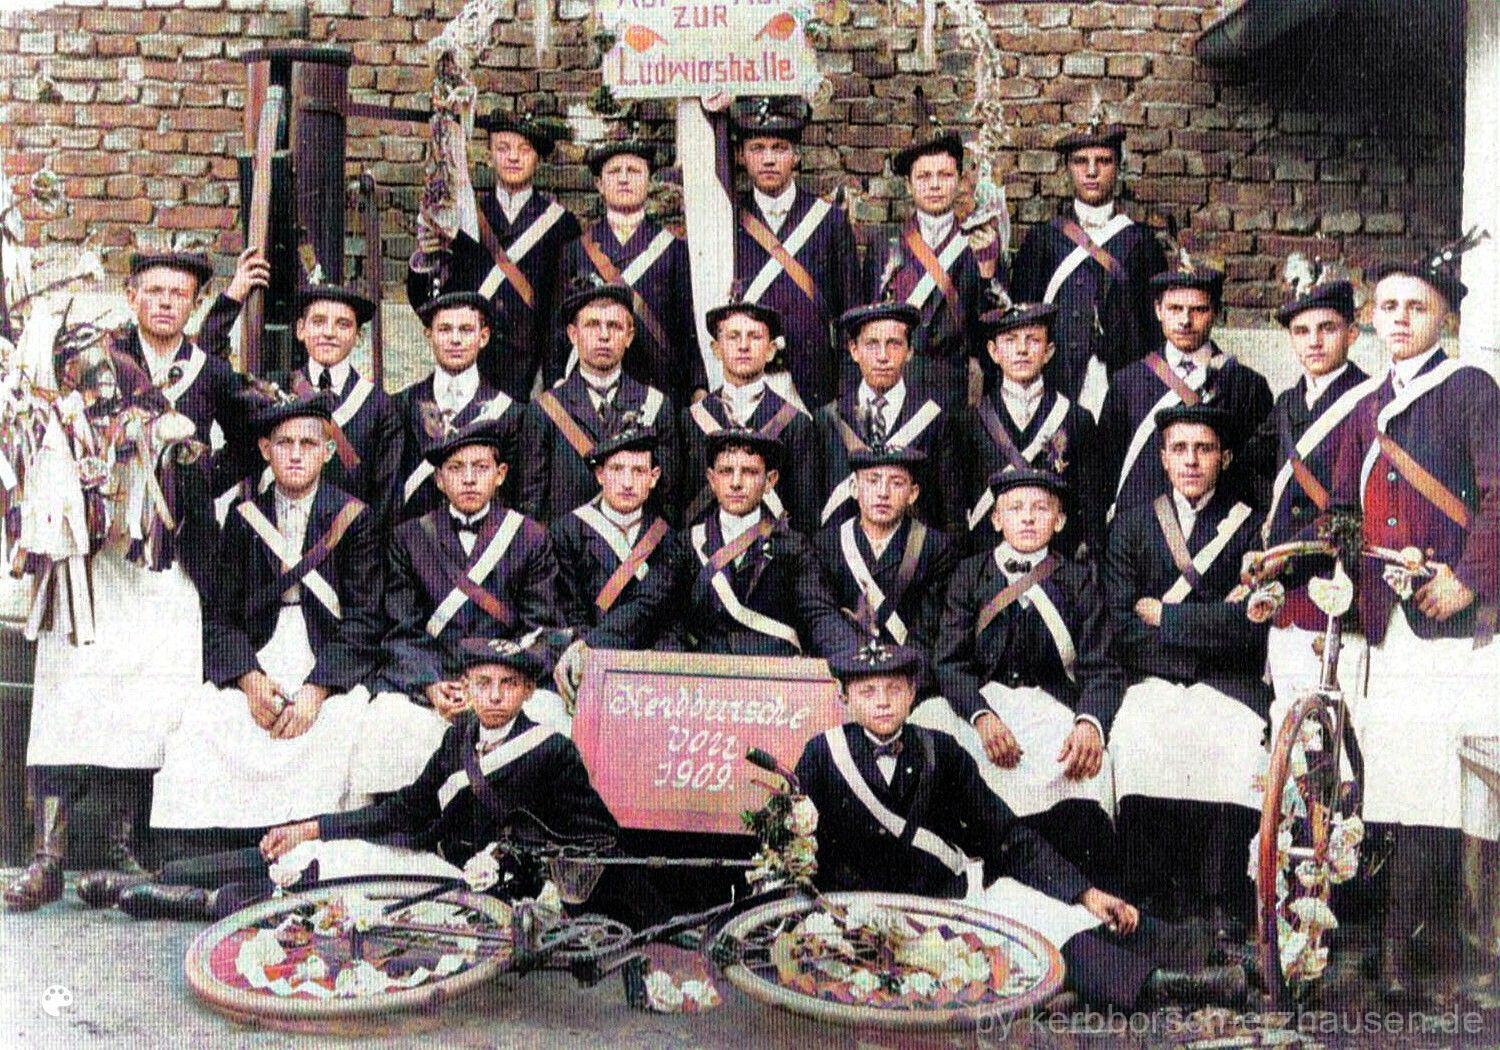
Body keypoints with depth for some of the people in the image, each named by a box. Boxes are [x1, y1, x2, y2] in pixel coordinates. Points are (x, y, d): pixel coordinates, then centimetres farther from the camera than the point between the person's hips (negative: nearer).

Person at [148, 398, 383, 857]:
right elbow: (221, 615, 8)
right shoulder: (243, 518, 12)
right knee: (199, 729, -22)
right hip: (254, 662, 3)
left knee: (334, 738, -32)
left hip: (332, 665, -3)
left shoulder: (354, 518, 3)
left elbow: (364, 618, -3)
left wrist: (317, 688, -17)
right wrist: (250, 679, -11)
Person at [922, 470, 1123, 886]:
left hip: (1054, 705, 0)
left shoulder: (1079, 580, 13)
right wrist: (982, 717, -17)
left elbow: (1101, 667, 3)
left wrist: (1090, 723, -20)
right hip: (980, 703, 1)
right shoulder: (970, 574, 13)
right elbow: (950, 660, 3)